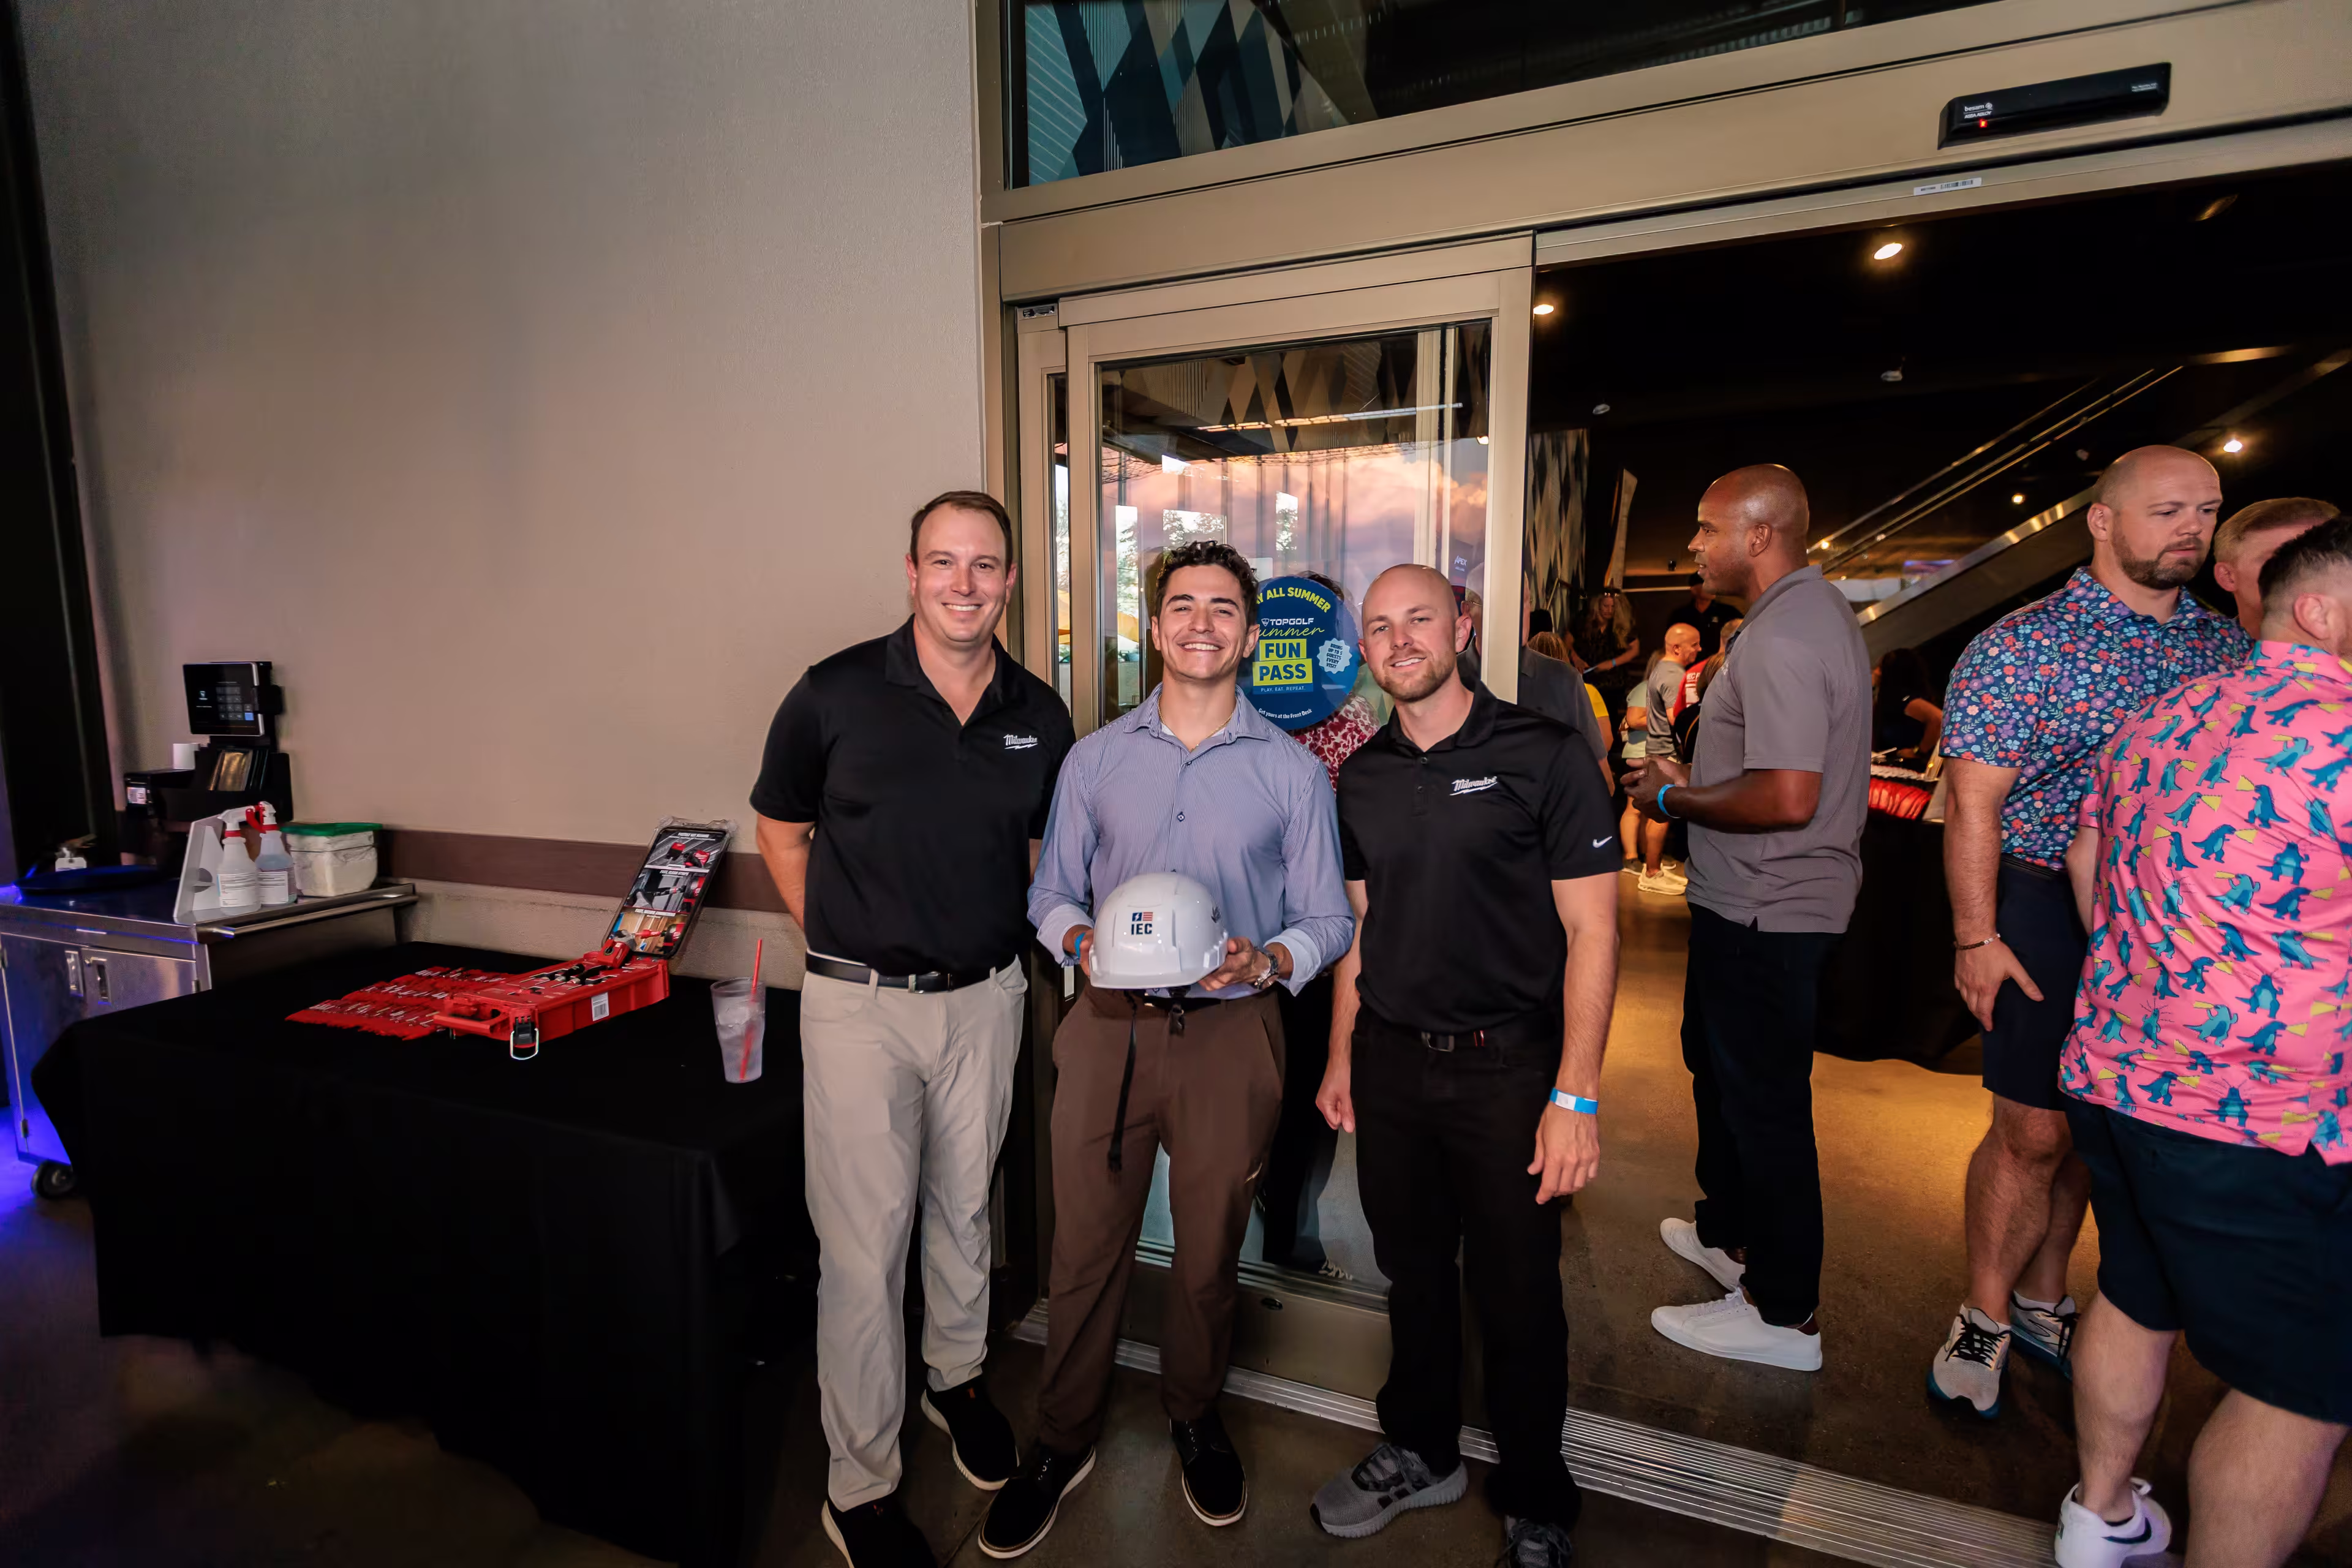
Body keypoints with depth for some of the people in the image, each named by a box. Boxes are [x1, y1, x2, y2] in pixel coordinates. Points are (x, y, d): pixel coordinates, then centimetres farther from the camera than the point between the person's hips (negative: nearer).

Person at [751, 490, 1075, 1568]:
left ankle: (957, 1378, 47)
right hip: (859, 1003, -3)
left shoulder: (1041, 716, 0)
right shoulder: (836, 693, -8)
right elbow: (781, 830, 4)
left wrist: (1004, 942, 5)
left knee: (963, 1207, 21)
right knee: (863, 1245, 4)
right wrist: (842, 948, 1)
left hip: (984, 997, 3)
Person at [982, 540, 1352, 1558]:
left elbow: (1328, 918, 3)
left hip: (1231, 1034, 0)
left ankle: (1196, 1418, 42)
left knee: (1209, 1251, 15)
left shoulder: (1292, 770, 2)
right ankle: (1063, 1442, 34)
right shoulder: (1096, 758, 6)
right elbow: (1050, 892, 9)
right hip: (1108, 1027, 1)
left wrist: (1266, 960, -17)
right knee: (1084, 1247, 10)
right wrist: (1083, 937, -12)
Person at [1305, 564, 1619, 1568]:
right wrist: (1342, 1057, 11)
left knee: (1515, 1294, 9)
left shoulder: (1542, 757, -9)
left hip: (1506, 1065, -4)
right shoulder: (1362, 776, 6)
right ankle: (1422, 1453, 41)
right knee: (1412, 1268, 17)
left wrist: (1576, 1096, -14)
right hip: (1390, 1061, 4)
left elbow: (1590, 930, -10)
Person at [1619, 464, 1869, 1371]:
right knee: (1718, 1063, 24)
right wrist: (1692, 779, 11)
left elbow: (1787, 799, -29)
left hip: (1766, 914, -11)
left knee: (1763, 1100, 2)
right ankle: (1730, 1233, 43)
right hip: (1765, 902, 11)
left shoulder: (1781, 636, -22)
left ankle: (1783, 1314, 19)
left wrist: (1675, 801, -15)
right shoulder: (1816, 611, 12)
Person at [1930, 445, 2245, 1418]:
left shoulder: (2227, 647, 8)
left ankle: (2042, 1299, 33)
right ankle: (1985, 1318, 19)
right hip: (2051, 910, -5)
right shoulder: (2021, 647, -9)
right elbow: (1972, 802, -12)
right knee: (2034, 1131, -1)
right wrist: (1976, 938, -16)